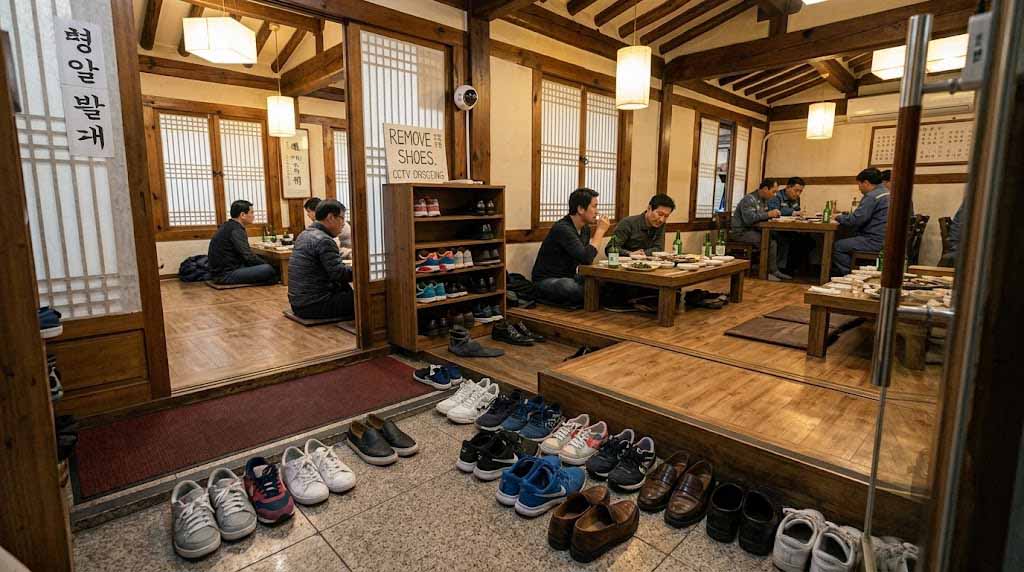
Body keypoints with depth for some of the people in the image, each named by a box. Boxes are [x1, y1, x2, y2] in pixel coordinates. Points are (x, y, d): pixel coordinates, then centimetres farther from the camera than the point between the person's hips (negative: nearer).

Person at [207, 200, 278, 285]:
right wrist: (267, 264, -6)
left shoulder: (228, 226, 15)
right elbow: (248, 257, -21)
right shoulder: (236, 230, -15)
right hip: (225, 275, -11)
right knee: (268, 270, -20)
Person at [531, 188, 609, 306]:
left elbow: (586, 258, 17)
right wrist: (600, 230, -21)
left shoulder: (585, 228, 6)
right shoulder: (562, 229, -23)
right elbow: (586, 258, -31)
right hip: (547, 281, -8)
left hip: (569, 277, 8)